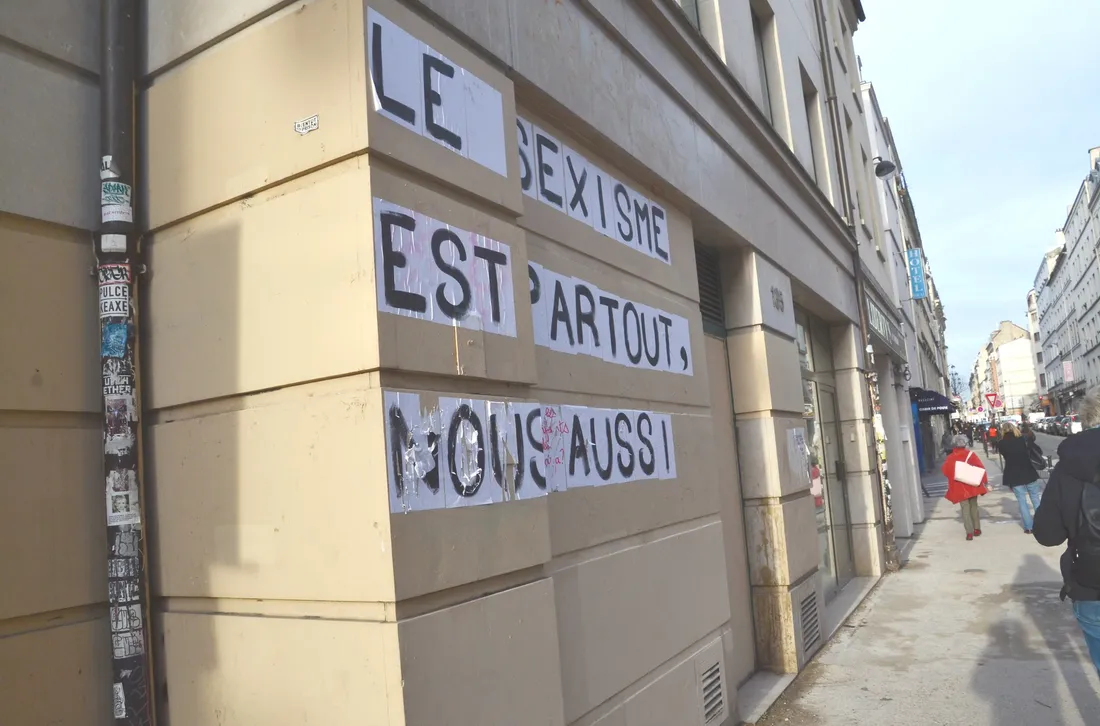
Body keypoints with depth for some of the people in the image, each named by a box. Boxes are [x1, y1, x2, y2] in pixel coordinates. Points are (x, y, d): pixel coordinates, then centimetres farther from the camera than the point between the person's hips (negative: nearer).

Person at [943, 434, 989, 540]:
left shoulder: (950, 458, -4)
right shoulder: (970, 454, -5)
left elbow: (945, 471, 3)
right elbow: (980, 467, -7)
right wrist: (984, 480, -1)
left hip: (959, 488, -1)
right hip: (972, 485, 1)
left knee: (965, 509, 2)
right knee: (974, 506, 18)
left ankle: (969, 532, -7)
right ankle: (977, 529, 21)